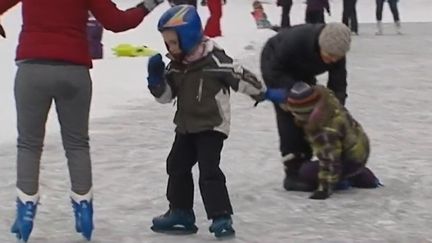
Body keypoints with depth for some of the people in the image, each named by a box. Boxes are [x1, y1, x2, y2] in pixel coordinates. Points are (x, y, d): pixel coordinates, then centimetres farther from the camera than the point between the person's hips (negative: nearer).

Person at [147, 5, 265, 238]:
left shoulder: (215, 60, -20)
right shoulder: (174, 65, 2)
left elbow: (241, 78, -13)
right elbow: (165, 95, 6)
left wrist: (265, 94, -6)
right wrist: (155, 77, -11)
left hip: (212, 126, -8)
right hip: (186, 127, 8)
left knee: (209, 171, -14)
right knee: (177, 167, 13)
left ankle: (221, 217, -10)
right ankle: (181, 212, 24)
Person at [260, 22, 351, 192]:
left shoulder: (336, 52, -27)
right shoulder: (295, 40, -42)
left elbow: (338, 86, -19)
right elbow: (274, 71, -31)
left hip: (303, 72, 6)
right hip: (275, 65, -6)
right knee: (289, 117, -15)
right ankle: (293, 174, -15)